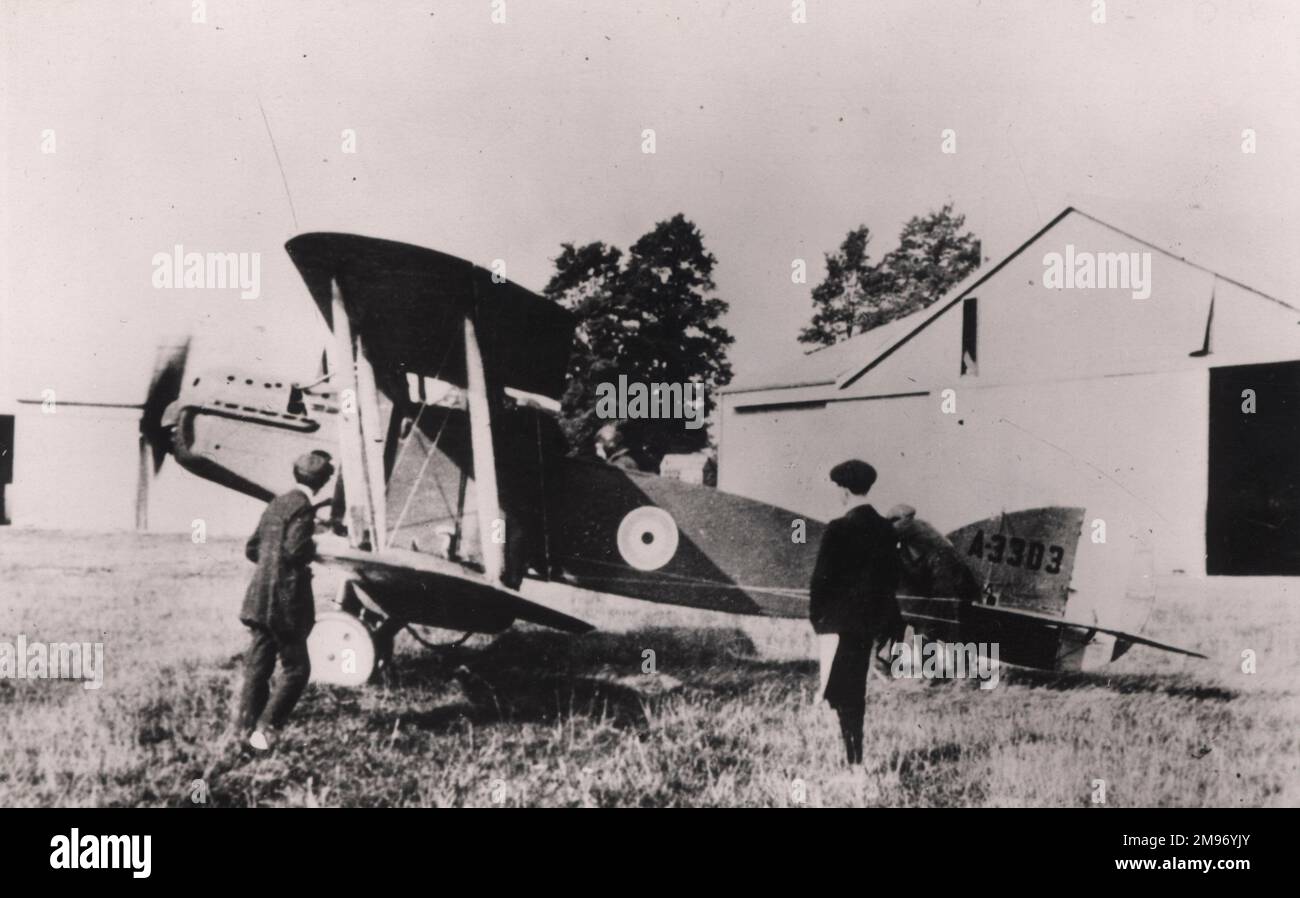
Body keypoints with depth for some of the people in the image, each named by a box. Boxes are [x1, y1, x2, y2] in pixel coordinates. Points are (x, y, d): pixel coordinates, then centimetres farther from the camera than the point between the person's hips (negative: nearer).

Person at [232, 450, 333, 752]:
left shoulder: (277, 503, 14)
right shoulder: (302, 507, -12)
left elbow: (252, 549, 17)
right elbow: (296, 550, -21)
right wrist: (315, 548, -3)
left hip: (261, 599, 8)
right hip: (285, 601, -8)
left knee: (257, 666, 13)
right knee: (296, 669, 0)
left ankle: (246, 727, 17)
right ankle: (266, 729, -3)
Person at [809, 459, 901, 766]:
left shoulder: (838, 529, -15)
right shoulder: (886, 529, 4)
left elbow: (822, 577, -13)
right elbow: (892, 577, 10)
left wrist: (816, 614, -1)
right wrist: (884, 620, 17)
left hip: (840, 621, -7)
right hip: (871, 621, 7)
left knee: (839, 692, -2)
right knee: (857, 688, 17)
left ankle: (851, 755, -5)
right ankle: (857, 753, 24)